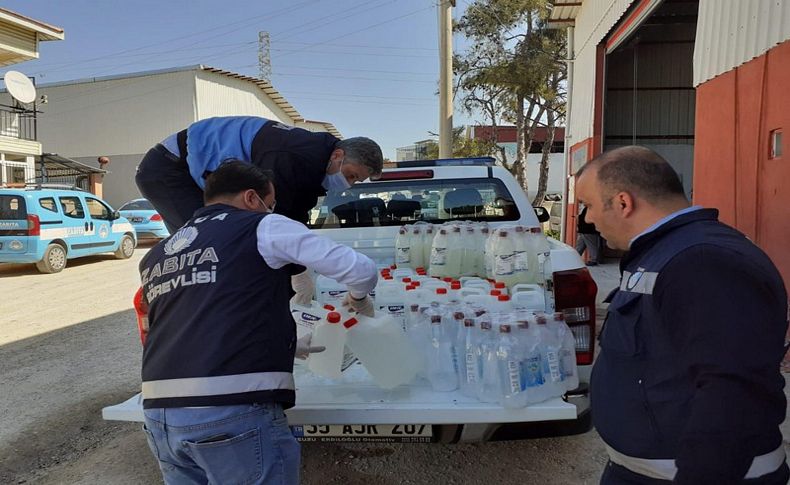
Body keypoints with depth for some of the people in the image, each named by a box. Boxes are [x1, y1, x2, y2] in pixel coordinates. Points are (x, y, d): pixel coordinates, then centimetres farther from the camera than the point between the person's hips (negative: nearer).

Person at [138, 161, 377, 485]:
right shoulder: (262, 227, 2)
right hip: (235, 412, -7)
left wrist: (289, 345, 36)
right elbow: (362, 270, -3)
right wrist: (358, 300, 21)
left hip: (160, 413, 7)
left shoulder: (155, 258, 20)